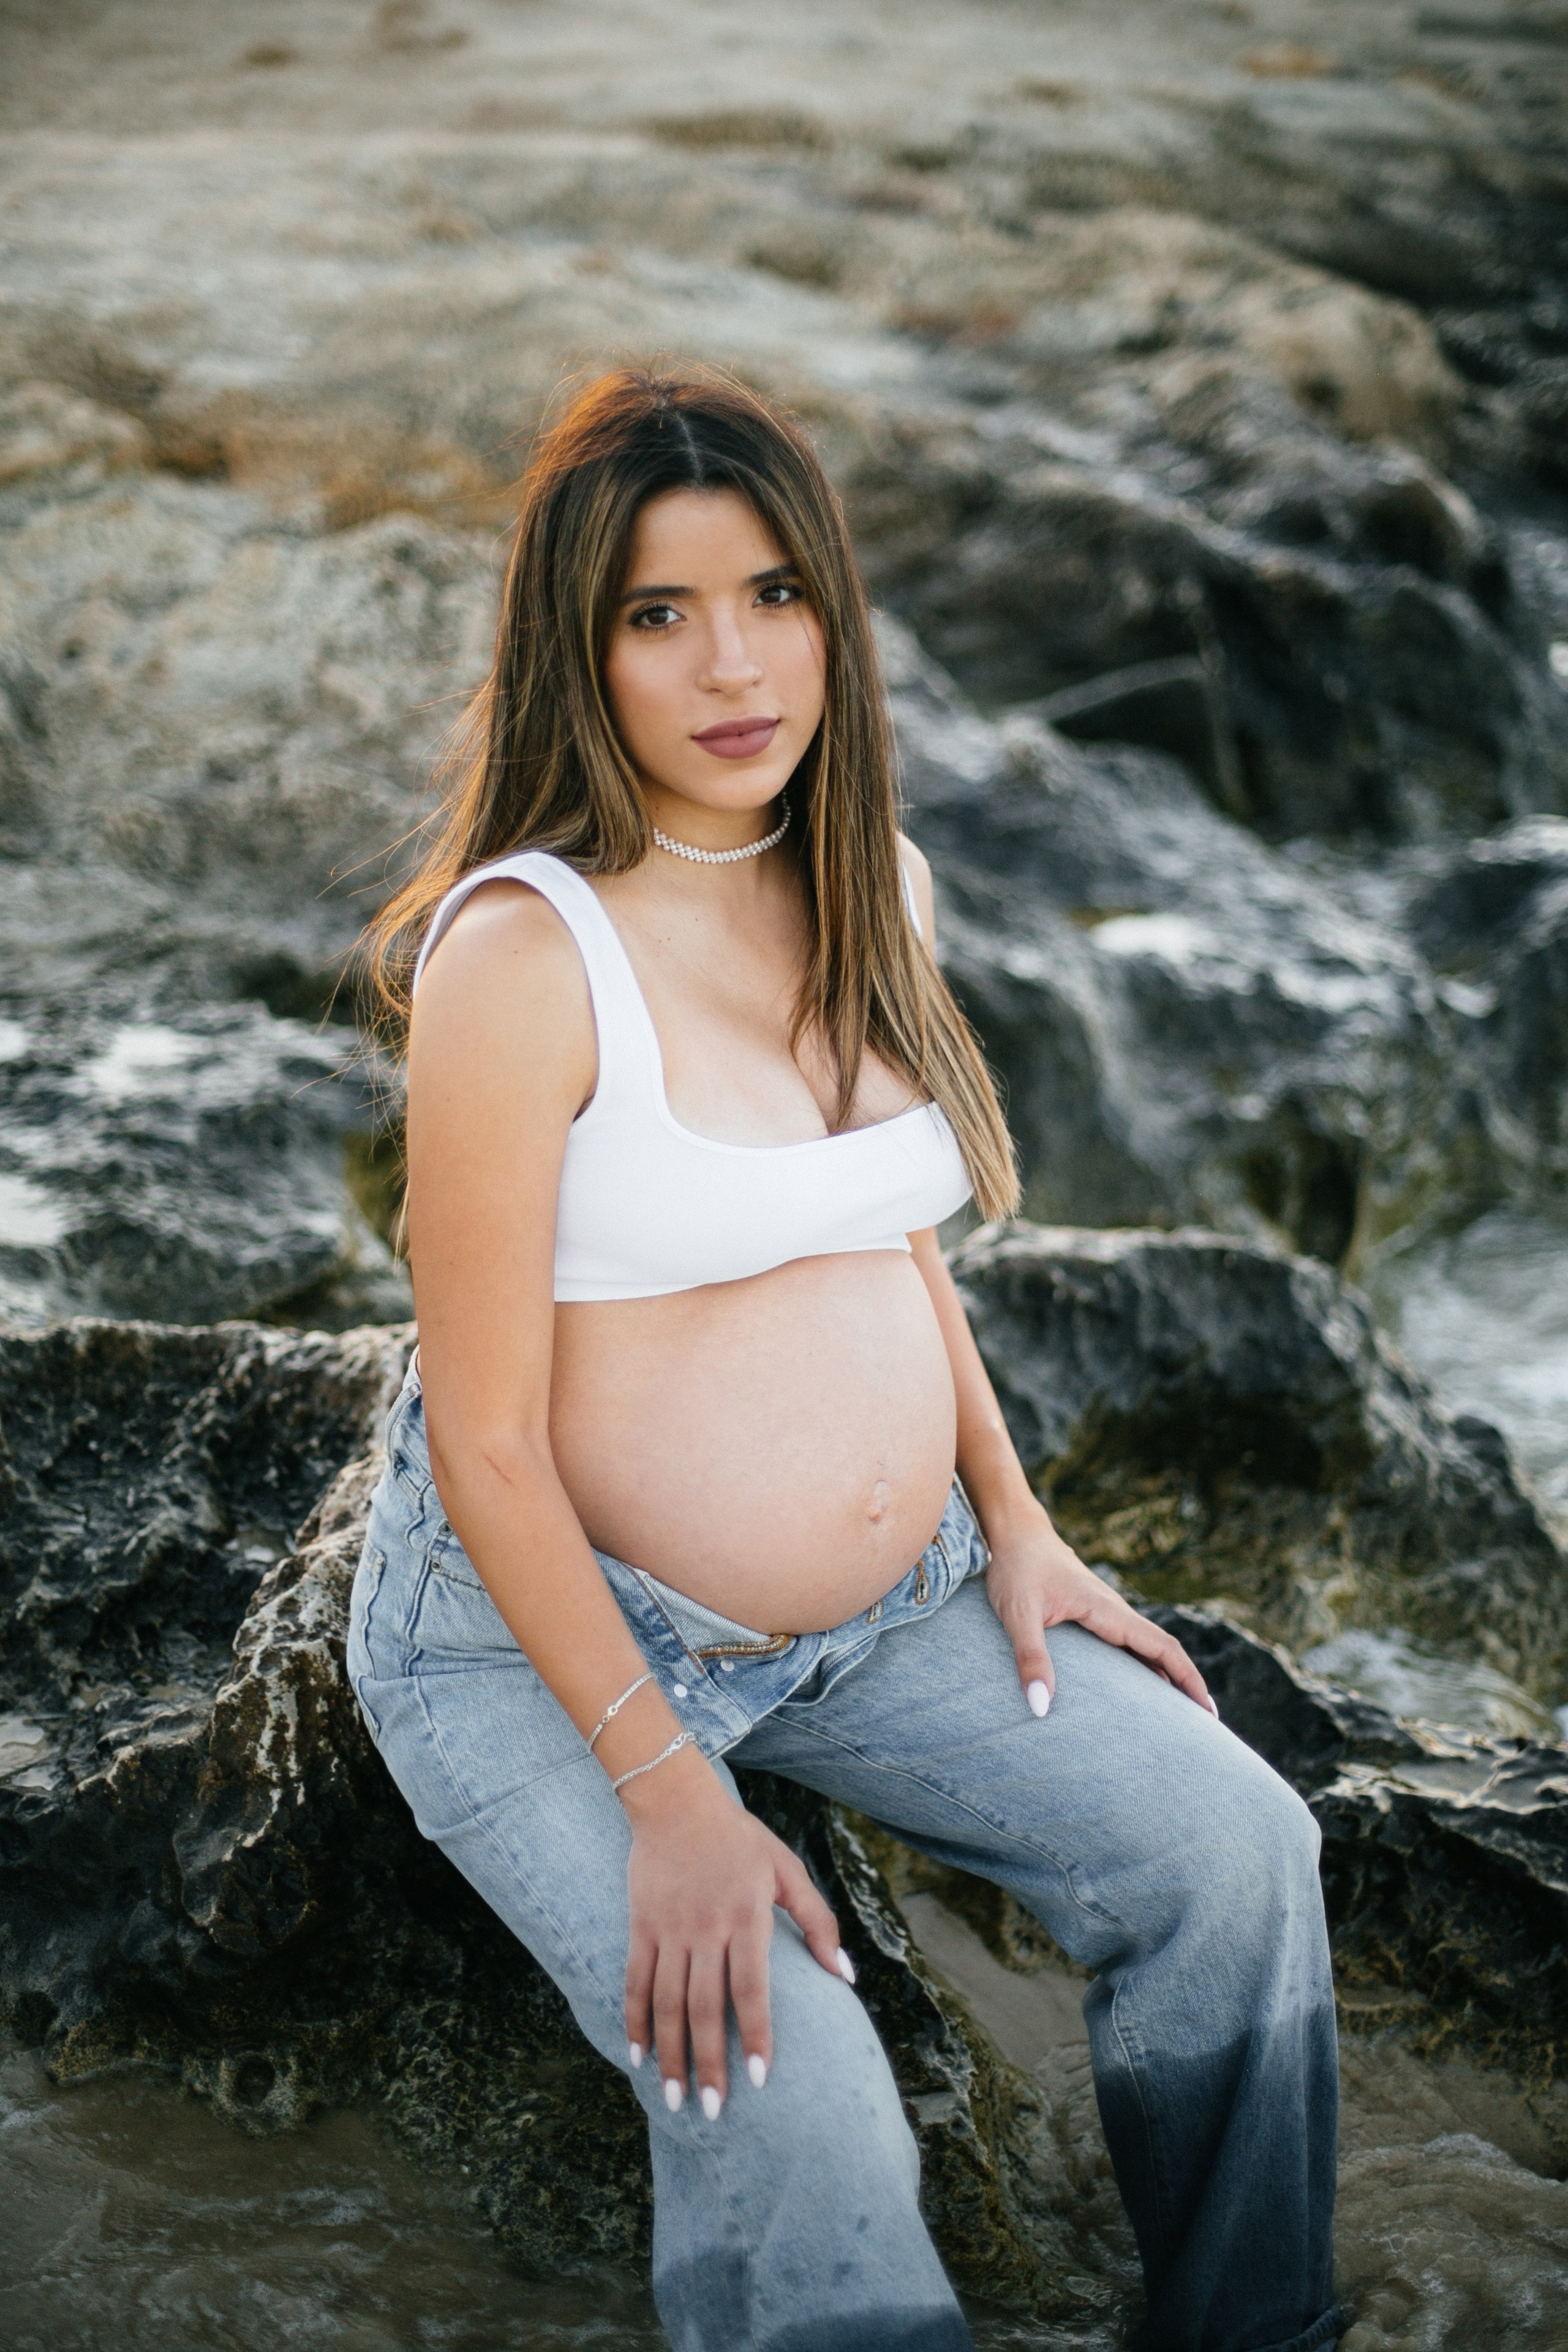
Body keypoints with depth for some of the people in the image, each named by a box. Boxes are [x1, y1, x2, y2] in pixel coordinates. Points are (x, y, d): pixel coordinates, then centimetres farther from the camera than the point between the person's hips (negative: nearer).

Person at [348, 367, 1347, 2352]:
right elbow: (488, 1438, -19)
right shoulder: (523, 954, -22)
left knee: (1233, 1849, -3)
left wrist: (1012, 1518, 6)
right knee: (793, 2109, -25)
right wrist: (667, 1795, -20)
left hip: (895, 1595, 7)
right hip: (549, 1628, -7)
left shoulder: (871, 884, 2)